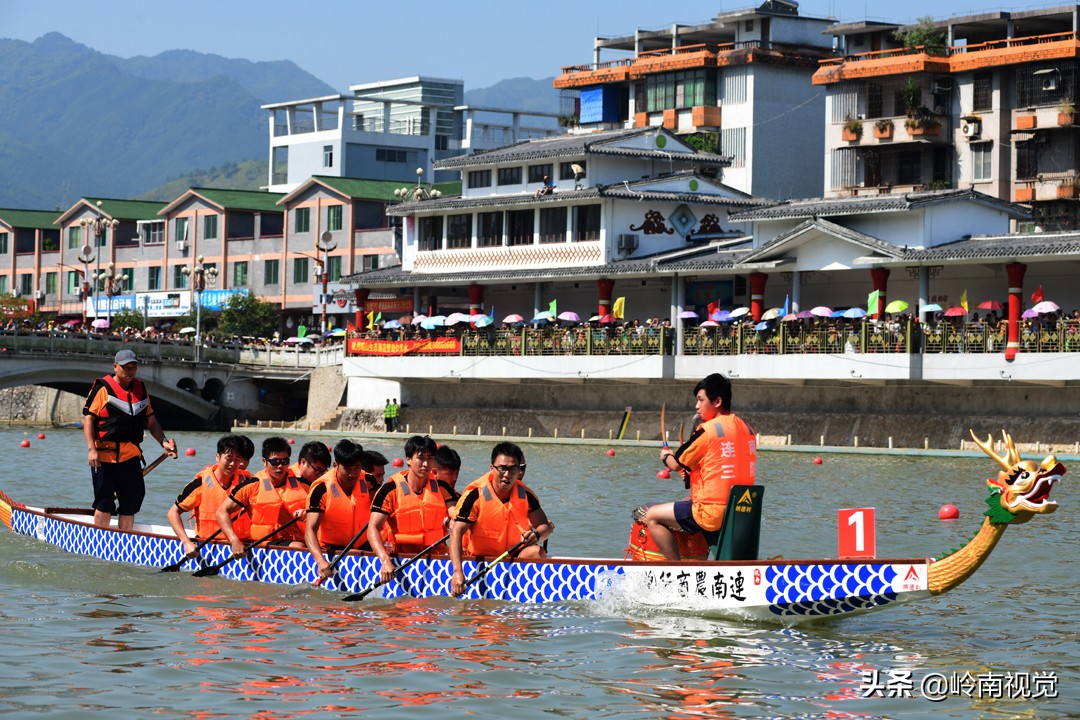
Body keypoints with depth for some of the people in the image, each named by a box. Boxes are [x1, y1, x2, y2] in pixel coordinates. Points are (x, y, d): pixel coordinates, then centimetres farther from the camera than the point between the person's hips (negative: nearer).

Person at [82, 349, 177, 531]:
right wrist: (91, 449, -17)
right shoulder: (103, 388, -4)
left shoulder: (140, 389, 14)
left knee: (131, 501, 8)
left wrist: (164, 441, 3)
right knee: (104, 502, 1)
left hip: (131, 454, 6)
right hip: (105, 454, -6)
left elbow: (151, 421, 19)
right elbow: (88, 418, -8)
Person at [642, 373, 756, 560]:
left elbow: (676, 465, -4)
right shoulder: (747, 429, 10)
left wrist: (665, 456, 17)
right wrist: (693, 470, 20)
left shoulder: (708, 430, -14)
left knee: (652, 516, 3)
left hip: (714, 513, -9)